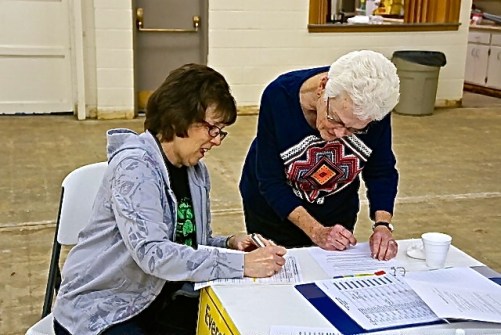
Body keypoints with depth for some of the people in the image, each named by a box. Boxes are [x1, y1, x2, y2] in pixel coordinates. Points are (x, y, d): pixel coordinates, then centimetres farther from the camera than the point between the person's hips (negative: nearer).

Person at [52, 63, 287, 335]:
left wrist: (229, 244, -8)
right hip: (100, 311, -7)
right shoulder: (134, 165, -19)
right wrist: (240, 264, -32)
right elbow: (151, 253, -31)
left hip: (160, 300, 7)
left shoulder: (196, 170, 4)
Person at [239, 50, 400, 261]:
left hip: (338, 211, 2)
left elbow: (381, 172, -12)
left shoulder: (375, 107, -26)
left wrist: (382, 225, -26)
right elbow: (270, 181, -26)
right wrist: (317, 232, -31)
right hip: (273, 209, -1)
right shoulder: (279, 97, -32)